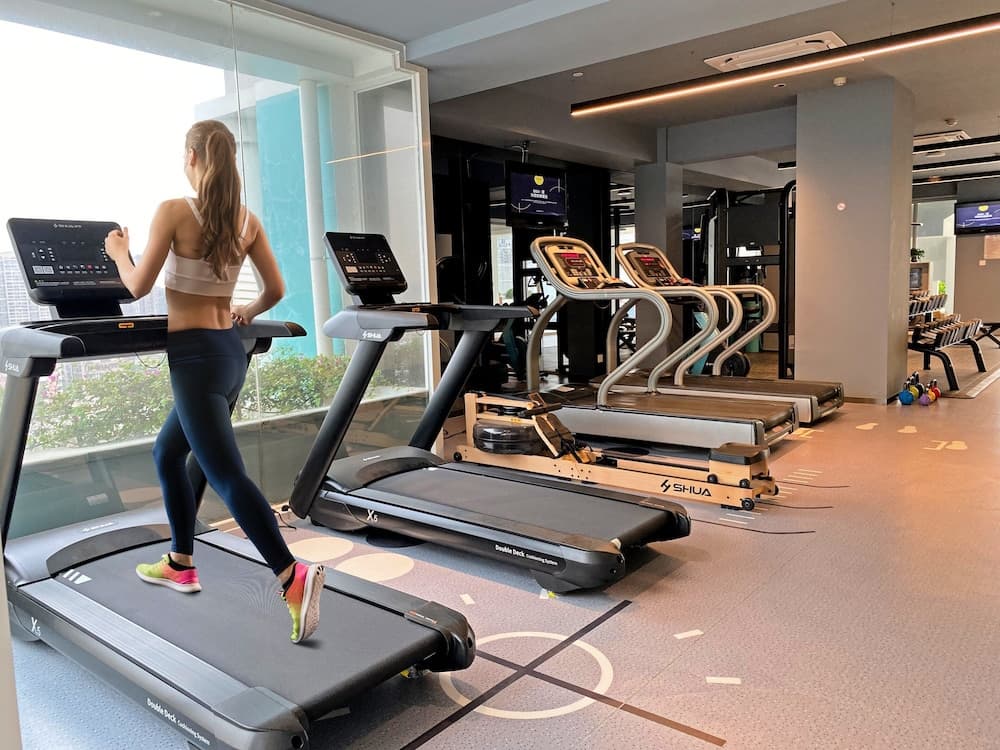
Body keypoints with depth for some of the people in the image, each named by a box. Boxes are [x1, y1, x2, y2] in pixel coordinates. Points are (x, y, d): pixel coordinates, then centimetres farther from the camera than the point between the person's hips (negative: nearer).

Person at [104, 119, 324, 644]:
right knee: (167, 453, 24)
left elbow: (138, 287, -6)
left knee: (226, 476, -10)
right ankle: (180, 565, 33)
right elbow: (276, 290, 9)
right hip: (230, 351, 8)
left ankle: (293, 577, -19)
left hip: (195, 355, -7)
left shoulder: (173, 211, -10)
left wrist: (119, 252, 14)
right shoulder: (247, 220, 6)